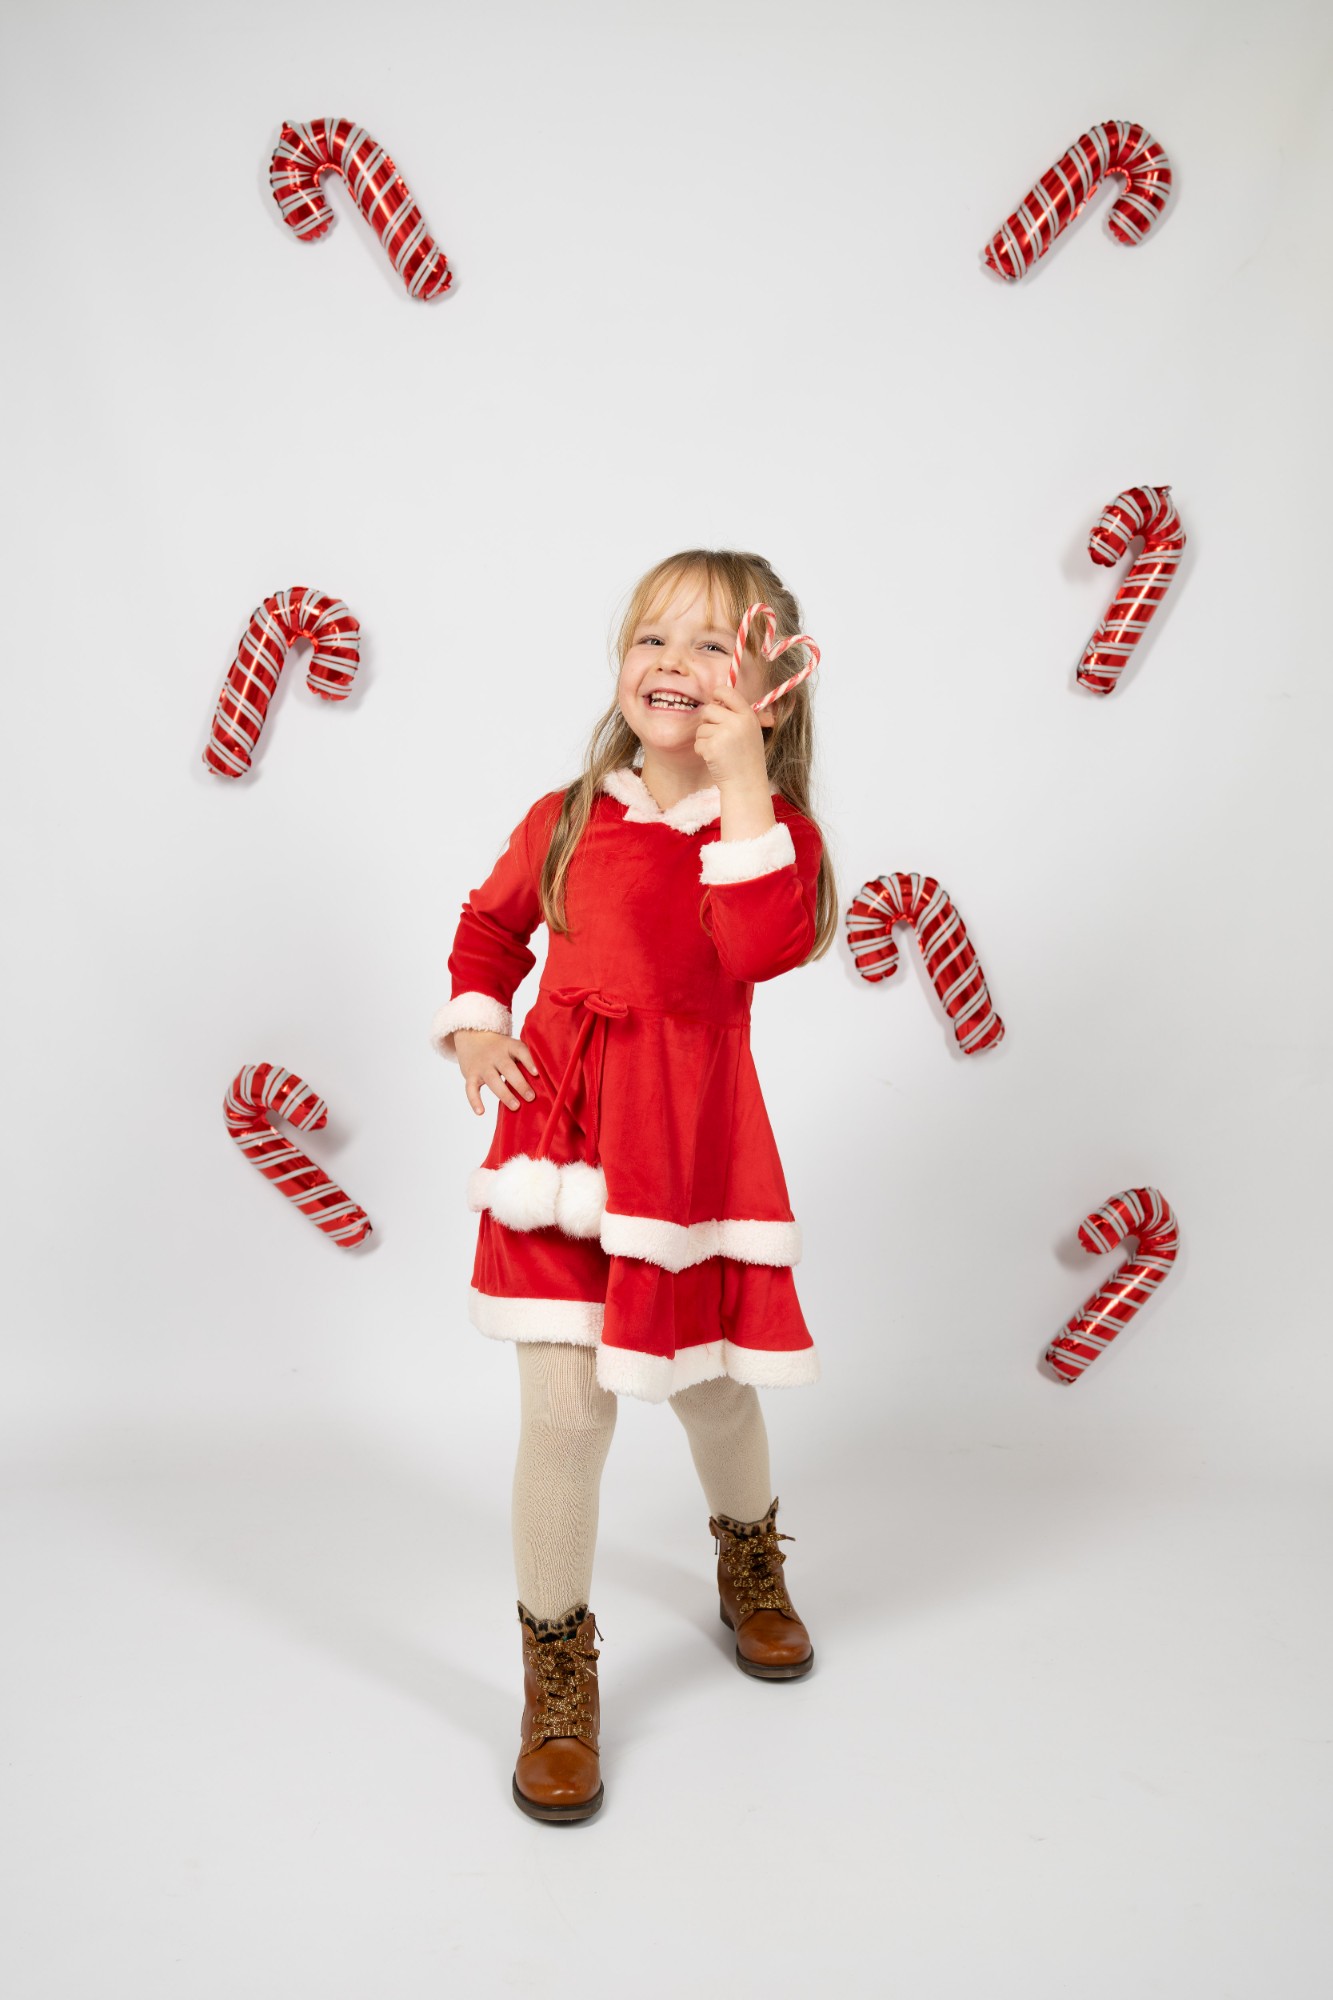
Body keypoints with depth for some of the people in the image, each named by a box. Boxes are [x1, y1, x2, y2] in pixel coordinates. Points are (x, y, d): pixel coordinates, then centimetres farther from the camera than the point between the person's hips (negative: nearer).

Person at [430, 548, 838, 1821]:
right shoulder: (566, 821, 3)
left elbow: (761, 947, -27)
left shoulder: (771, 829, -5)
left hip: (691, 1148, -1)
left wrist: (743, 775, -26)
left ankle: (749, 1562, 52)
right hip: (562, 1140, 1)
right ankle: (558, 1678, 21)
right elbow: (489, 924, 21)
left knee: (714, 1390, 17)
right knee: (565, 1410, -2)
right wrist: (475, 1026, 5)